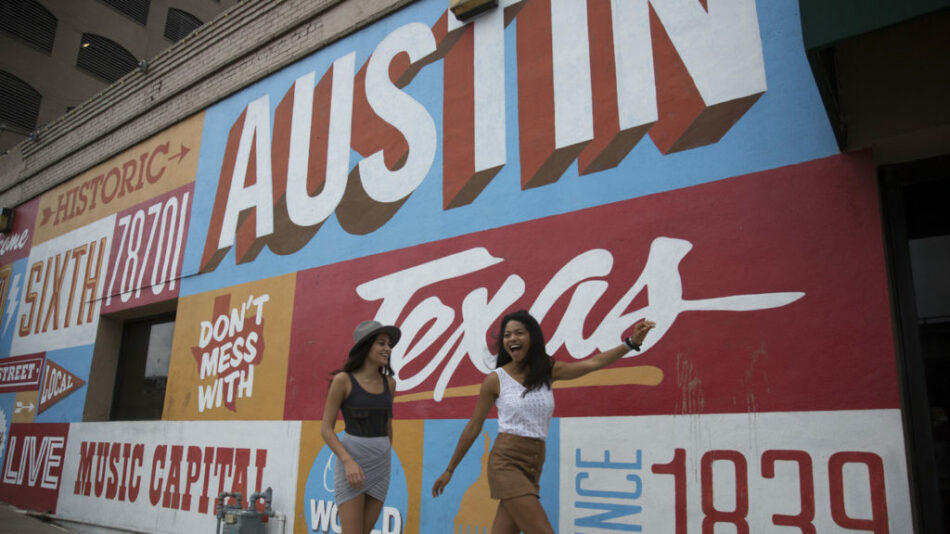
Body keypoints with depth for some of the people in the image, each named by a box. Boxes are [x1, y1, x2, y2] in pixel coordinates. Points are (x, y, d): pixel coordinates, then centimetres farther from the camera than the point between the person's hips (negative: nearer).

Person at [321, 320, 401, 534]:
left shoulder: (389, 382, 7)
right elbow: (326, 429, -8)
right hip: (350, 463, -5)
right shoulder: (342, 379, -8)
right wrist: (349, 462, -21)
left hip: (379, 466, 6)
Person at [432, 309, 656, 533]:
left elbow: (593, 363, -3)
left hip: (534, 466, 4)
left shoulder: (548, 370, 7)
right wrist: (449, 470, 8)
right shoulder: (495, 379, -3)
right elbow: (473, 427, 3)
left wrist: (631, 342, -13)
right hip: (506, 462, -4)